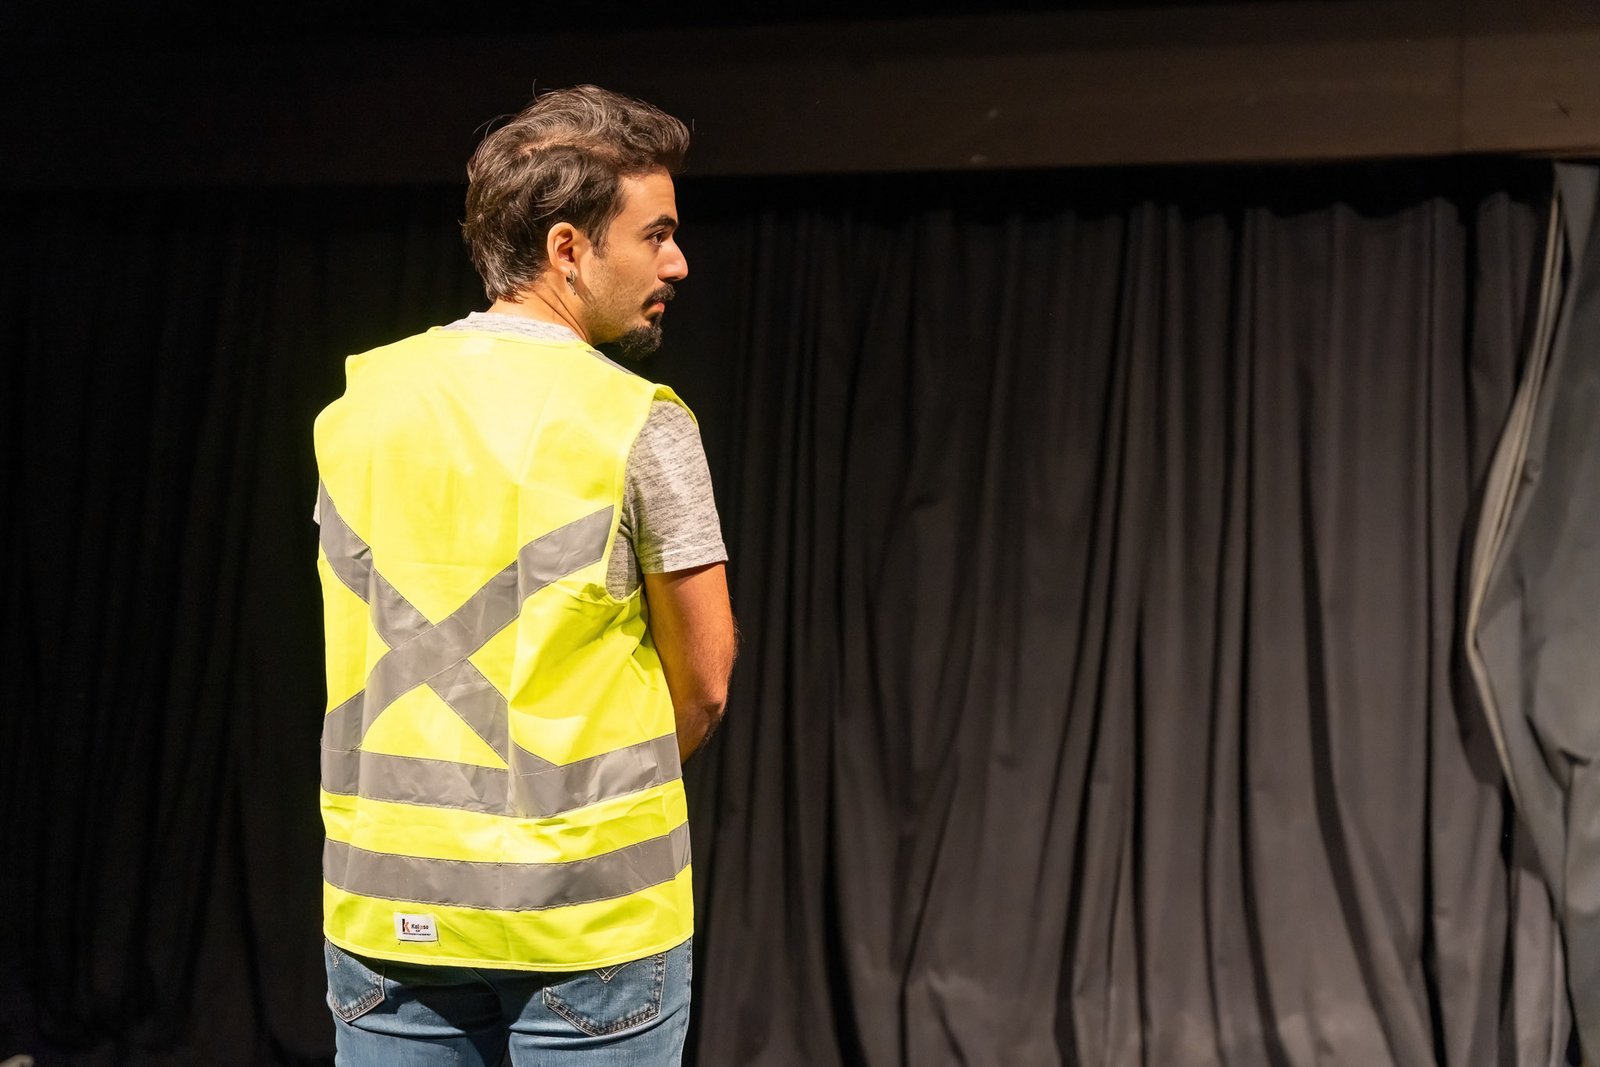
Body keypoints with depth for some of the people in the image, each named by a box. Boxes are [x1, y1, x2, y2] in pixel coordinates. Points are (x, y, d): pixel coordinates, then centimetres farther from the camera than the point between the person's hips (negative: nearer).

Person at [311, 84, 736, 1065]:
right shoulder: (638, 424, -12)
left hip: (392, 900, 5)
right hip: (589, 905, -4)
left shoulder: (359, 404, 3)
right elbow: (705, 684, -6)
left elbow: (390, 641, 9)